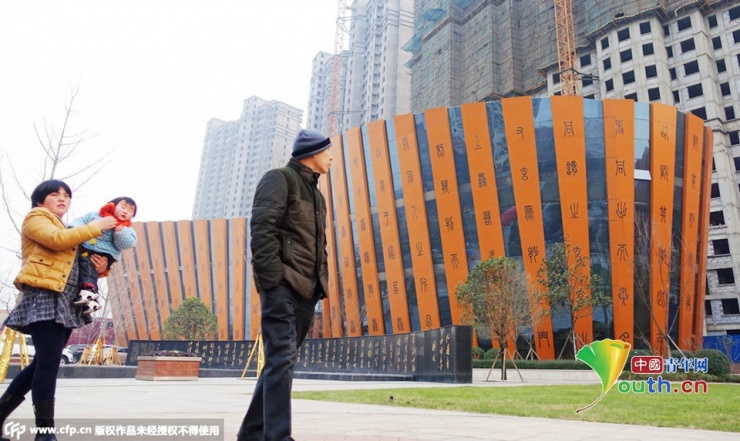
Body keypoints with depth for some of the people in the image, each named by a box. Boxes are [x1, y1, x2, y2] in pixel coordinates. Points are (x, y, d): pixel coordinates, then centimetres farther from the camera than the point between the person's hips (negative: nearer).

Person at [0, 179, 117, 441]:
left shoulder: (69, 231, 26)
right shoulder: (35, 218, 4)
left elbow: (80, 268, 22)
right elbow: (57, 240, -17)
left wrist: (101, 268, 1)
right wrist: (96, 226, -10)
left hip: (65, 302, 8)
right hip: (44, 297, -8)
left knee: (42, 364, 10)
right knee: (48, 363, -11)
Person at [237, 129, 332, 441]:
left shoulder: (315, 194, 25)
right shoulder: (280, 179, -1)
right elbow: (262, 228, -14)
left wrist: (321, 281, 13)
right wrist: (270, 278, -21)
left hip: (307, 288, 9)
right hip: (283, 284, -8)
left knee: (281, 360, 11)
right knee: (282, 358, -13)